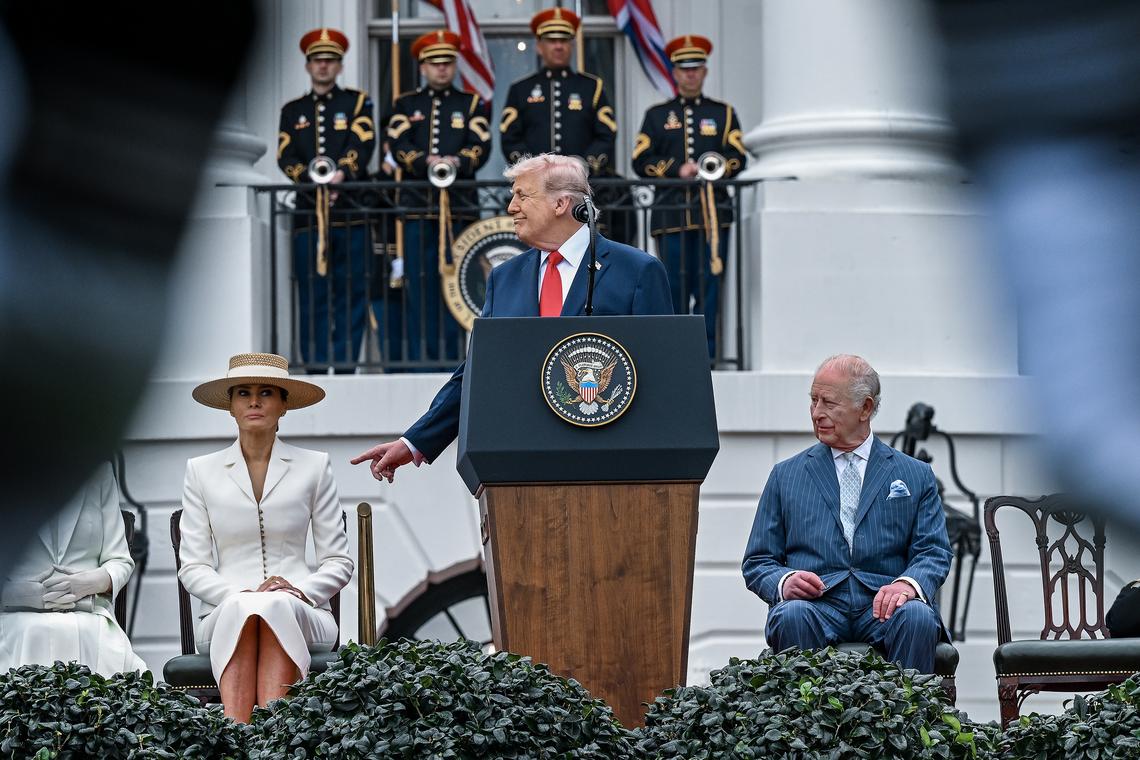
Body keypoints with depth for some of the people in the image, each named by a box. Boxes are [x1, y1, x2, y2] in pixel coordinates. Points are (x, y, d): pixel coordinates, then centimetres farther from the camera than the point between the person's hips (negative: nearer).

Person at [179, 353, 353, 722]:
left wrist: (300, 591, -11)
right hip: (224, 616, 0)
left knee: (277, 605, -36)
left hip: (300, 615, 0)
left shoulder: (313, 467, 12)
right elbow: (192, 567, 8)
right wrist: (238, 595, -12)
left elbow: (339, 563, 11)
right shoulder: (202, 471, 13)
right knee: (241, 607, -36)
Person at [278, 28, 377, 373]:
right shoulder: (292, 111, 17)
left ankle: (345, 364, -1)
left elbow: (363, 144, -5)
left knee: (351, 291, -4)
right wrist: (313, 178, -14)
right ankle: (314, 366, 0)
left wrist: (341, 173, -23)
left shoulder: (357, 102, 11)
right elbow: (286, 157, 5)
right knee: (312, 293, -1)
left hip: (351, 210, -2)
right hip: (309, 211, 2)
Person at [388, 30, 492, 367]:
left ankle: (450, 357, 2)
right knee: (420, 284, -2)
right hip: (418, 208, 0)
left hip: (460, 206, 0)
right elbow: (399, 146, -1)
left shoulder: (472, 104, 12)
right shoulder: (406, 105, 14)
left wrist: (456, 162, -21)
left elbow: (481, 146, -1)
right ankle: (420, 360, 0)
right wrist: (428, 162, -19)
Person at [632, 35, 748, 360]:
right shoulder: (657, 115, 14)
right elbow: (641, 162, 4)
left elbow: (738, 159, 6)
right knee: (676, 285, -3)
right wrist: (677, 169, -10)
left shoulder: (724, 113, 15)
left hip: (713, 211, 0)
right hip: (672, 213, 0)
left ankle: (705, 354, -1)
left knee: (709, 283, -4)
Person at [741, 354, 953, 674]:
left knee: (918, 617, -33)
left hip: (883, 604, 0)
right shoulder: (786, 476, 19)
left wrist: (908, 584, -17)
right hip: (815, 603, 0)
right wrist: (784, 582, -10)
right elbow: (758, 563, 15)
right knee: (792, 616, -34)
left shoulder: (916, 476, 17)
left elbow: (933, 552, 7)